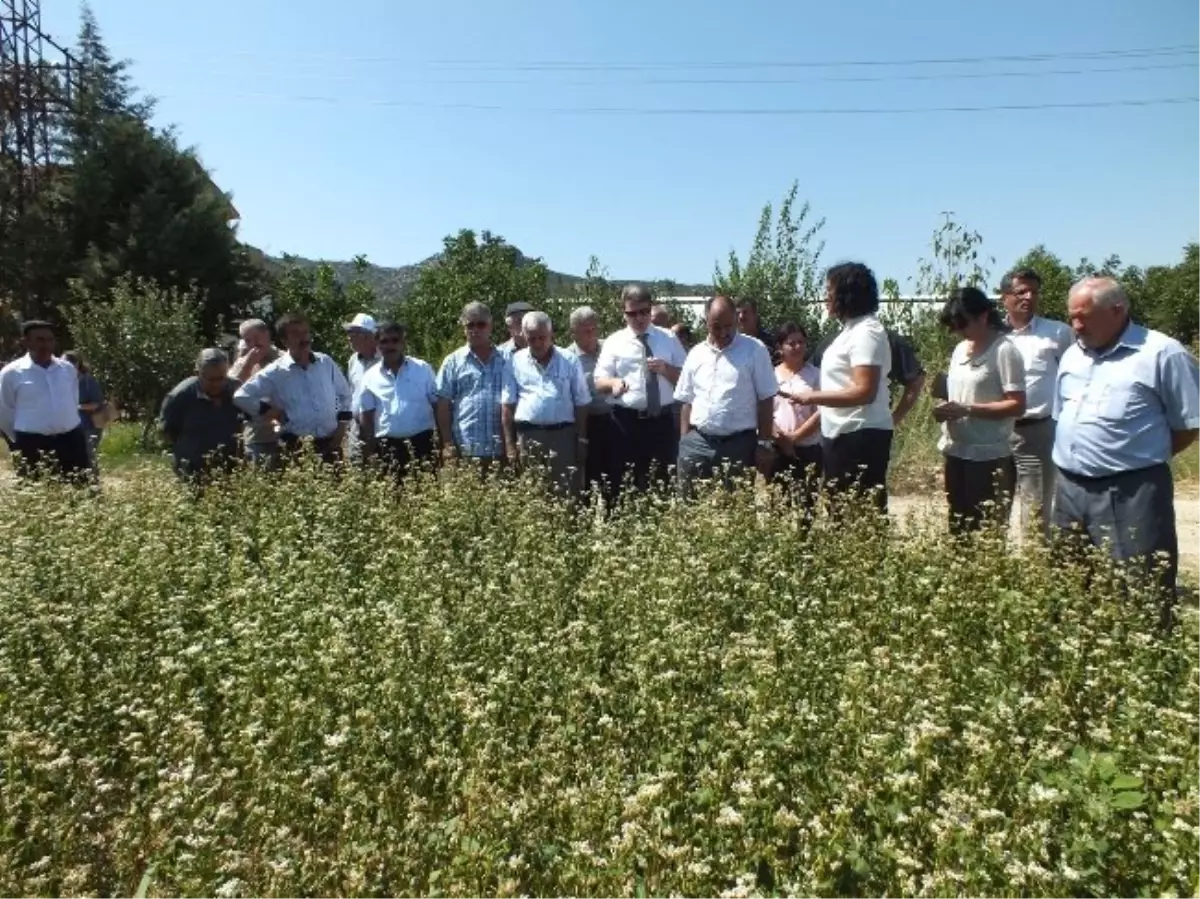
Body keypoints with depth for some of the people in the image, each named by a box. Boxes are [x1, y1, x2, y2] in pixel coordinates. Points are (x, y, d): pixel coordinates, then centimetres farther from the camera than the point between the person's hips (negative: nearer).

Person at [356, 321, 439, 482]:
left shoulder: (423, 369, 2)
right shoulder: (370, 376, 5)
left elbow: (437, 404, 3)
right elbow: (366, 416, 9)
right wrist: (370, 452, 5)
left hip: (422, 441, -1)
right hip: (387, 445, 1)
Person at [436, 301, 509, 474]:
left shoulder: (505, 360, 8)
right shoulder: (453, 362, 5)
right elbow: (443, 405, 3)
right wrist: (448, 443, -3)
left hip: (500, 448, 1)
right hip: (466, 448, -1)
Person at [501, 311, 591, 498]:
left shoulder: (569, 361, 4)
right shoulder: (516, 362, 4)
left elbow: (581, 404, 6)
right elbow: (507, 405, 4)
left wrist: (582, 439, 2)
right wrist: (510, 444, 0)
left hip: (563, 434, 0)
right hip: (528, 435, 0)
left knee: (567, 494, 1)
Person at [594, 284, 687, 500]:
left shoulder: (668, 338, 8)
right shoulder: (614, 342, 4)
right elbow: (600, 380, 0)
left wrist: (665, 369, -13)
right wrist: (613, 383, -22)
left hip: (663, 420, 1)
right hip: (627, 421, -1)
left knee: (665, 480, 10)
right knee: (627, 482, 6)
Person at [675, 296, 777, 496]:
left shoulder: (755, 350, -2)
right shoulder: (696, 353, 9)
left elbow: (766, 399, -3)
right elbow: (687, 401, 12)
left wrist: (765, 443, -6)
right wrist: (684, 442, 7)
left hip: (739, 443, -3)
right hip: (697, 443, 3)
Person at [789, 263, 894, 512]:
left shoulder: (866, 332, -15)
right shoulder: (851, 330, 15)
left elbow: (865, 392, -23)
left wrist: (814, 397, -18)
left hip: (861, 436, -10)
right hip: (843, 435, 10)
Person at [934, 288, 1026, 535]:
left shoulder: (1004, 351, -11)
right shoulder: (960, 350, 12)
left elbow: (1017, 406, -17)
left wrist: (966, 410, -23)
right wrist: (945, 407, 0)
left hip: (989, 459, -7)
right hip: (956, 454, 8)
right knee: (958, 529, 14)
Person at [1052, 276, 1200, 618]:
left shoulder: (1161, 353, -8)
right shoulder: (1072, 355, 13)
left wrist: (1142, 455, -2)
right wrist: (1072, 460, 11)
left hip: (1131, 493, -7)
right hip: (1070, 488, 7)